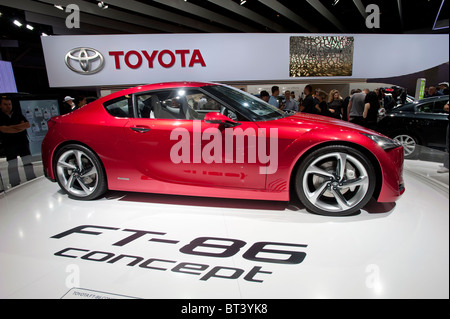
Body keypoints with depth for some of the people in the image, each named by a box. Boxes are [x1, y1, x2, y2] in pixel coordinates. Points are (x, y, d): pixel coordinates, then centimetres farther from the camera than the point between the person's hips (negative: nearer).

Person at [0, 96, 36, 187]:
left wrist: (13, 126, -10)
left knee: (27, 161, 3)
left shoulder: (17, 114, 13)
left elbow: (27, 124, 2)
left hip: (23, 142, 3)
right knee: (12, 165, 0)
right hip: (9, 145, -2)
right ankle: (15, 184, 5)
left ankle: (31, 179, 10)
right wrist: (20, 127, -12)